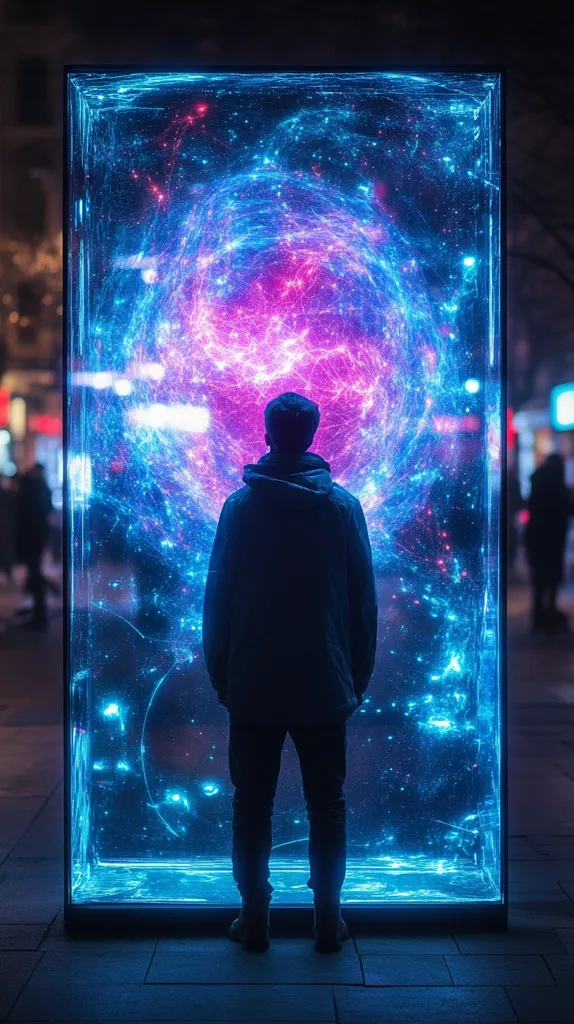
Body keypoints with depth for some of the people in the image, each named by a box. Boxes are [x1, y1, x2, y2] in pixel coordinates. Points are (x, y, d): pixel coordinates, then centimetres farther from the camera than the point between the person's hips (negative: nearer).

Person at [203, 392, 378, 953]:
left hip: (252, 686, 0)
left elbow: (218, 598, -1)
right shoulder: (344, 507, -3)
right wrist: (359, 676, 10)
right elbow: (364, 601, 1)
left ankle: (254, 919, 13)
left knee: (252, 806, 9)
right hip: (325, 686, 1)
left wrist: (219, 674, 8)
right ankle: (328, 921, 13)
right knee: (326, 806, 10)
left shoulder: (239, 506, -4)